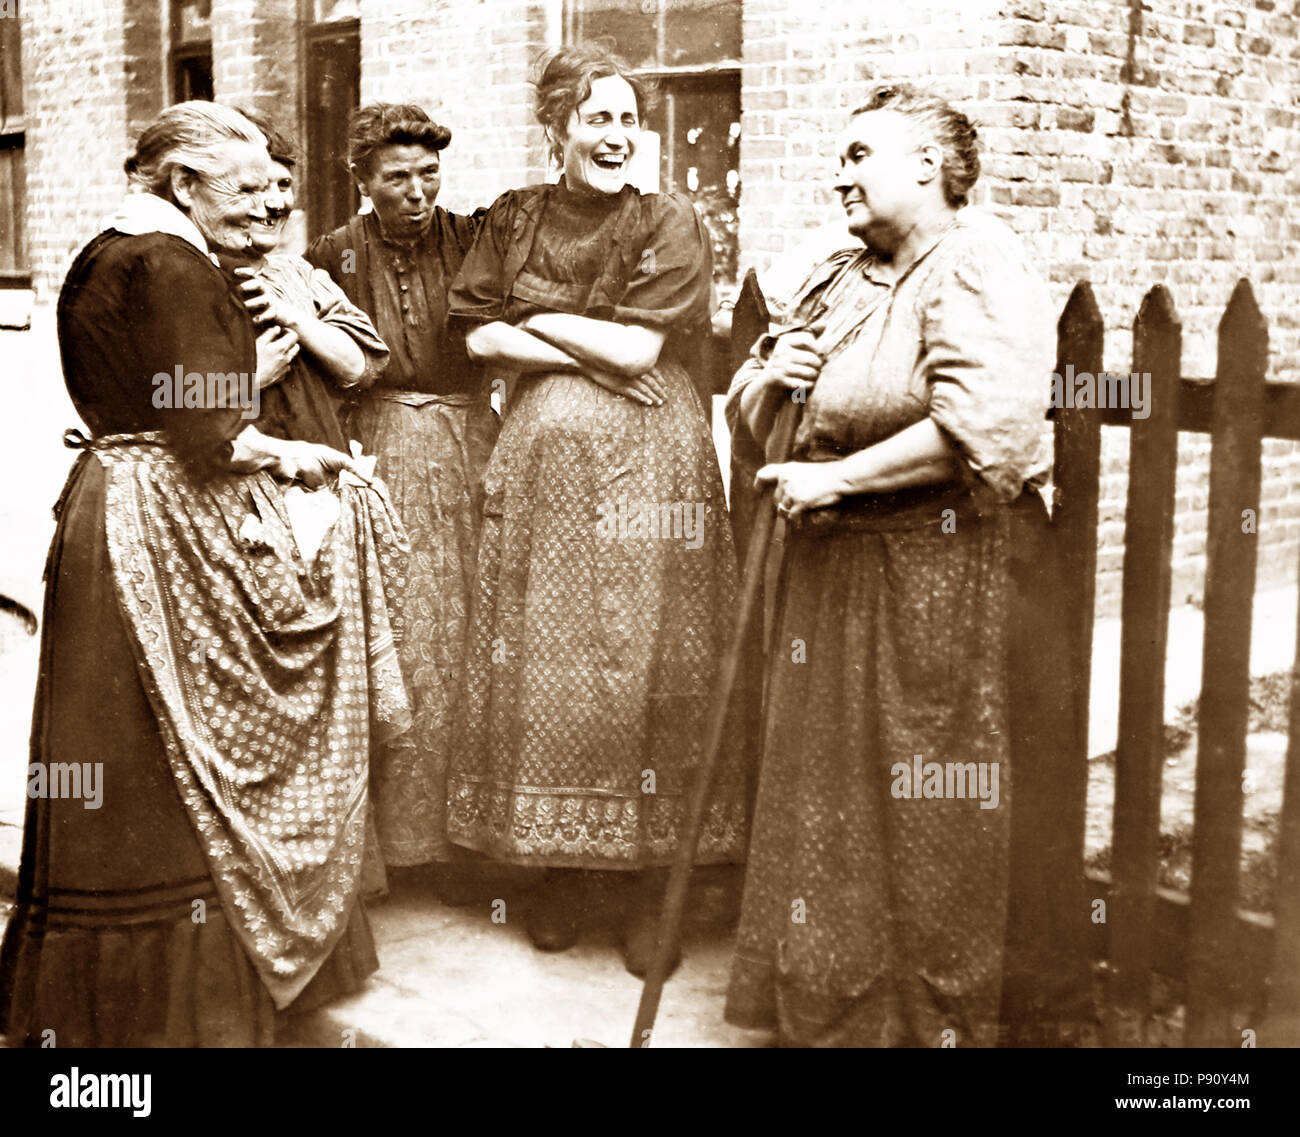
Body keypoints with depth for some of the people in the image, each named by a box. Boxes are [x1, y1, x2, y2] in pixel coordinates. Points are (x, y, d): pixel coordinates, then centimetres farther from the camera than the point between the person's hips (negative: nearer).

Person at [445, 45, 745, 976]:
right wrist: (595, 359, -7)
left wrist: (539, 319, -3)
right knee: (545, 665, 4)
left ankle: (657, 883, 9)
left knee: (649, 671, -3)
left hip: (648, 467, -3)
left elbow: (640, 346, -10)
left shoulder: (670, 225, 0)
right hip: (544, 461, 3)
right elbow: (478, 335, 3)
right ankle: (561, 868, 19)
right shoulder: (514, 220, 10)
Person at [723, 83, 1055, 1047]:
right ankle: (823, 1012, 28)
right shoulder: (843, 282, 16)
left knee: (922, 821, 2)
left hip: (932, 576, -8)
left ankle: (931, 1024, 19)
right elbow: (748, 433, 19)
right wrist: (768, 382, -4)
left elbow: (984, 428, -24)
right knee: (822, 803, 14)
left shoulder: (975, 264, -8)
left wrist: (837, 477, -18)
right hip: (827, 572, 8)